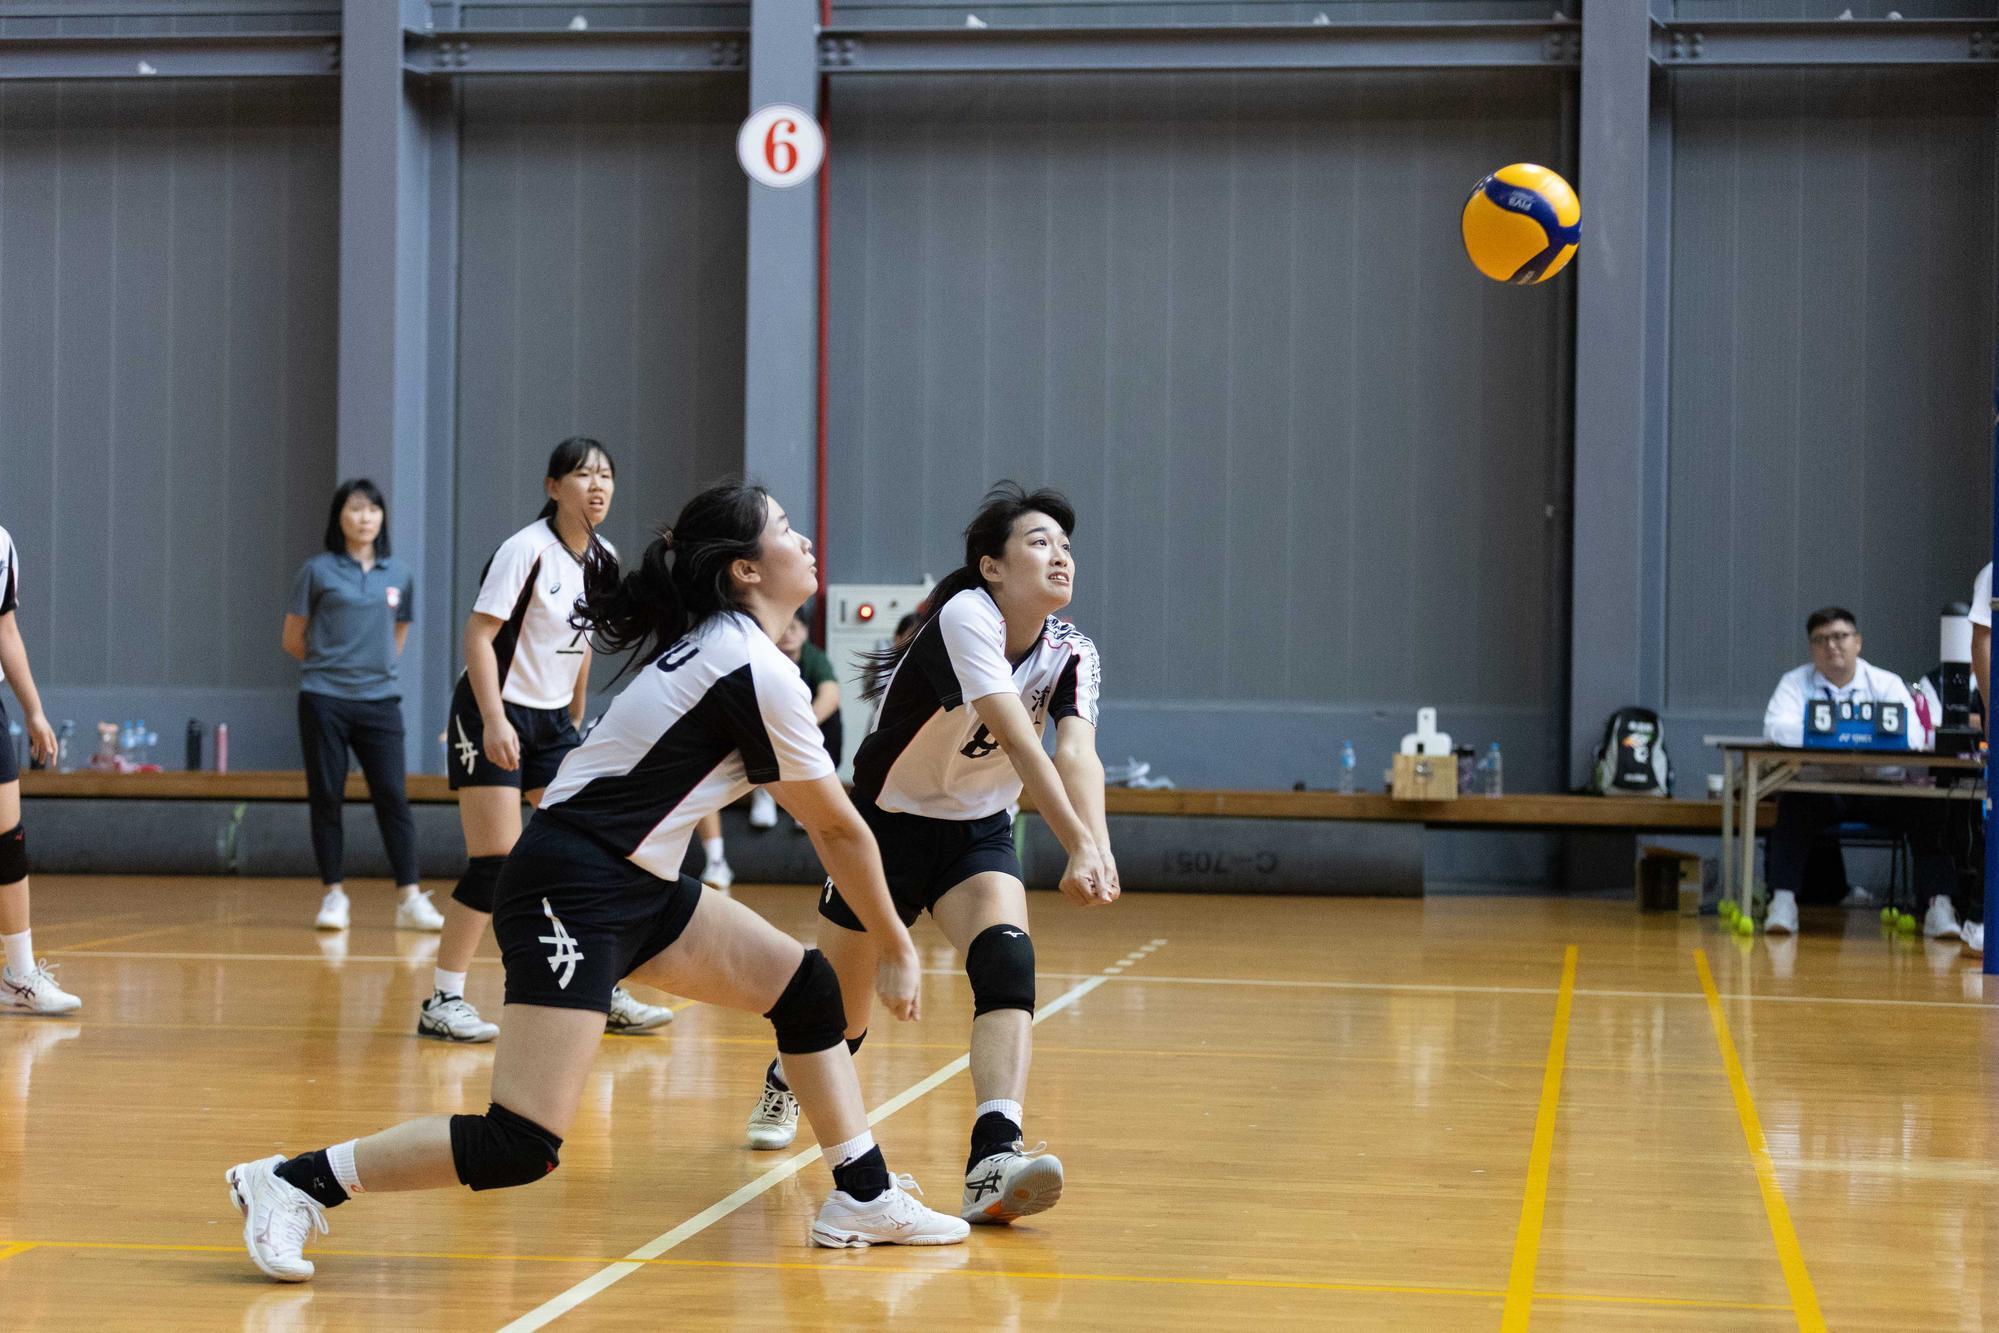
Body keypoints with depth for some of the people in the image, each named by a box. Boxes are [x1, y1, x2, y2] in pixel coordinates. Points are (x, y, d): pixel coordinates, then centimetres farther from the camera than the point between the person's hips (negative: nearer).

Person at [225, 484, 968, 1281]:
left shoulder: (719, 645, 11)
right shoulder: (758, 672, -15)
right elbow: (840, 831, -7)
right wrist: (897, 951, 3)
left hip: (635, 887, 10)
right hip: (571, 892, -10)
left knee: (806, 984, 10)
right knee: (524, 1147, -15)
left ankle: (864, 1198, 18)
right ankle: (292, 1183, -8)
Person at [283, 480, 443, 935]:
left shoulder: (399, 575, 9)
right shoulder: (318, 571, 0)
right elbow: (293, 640, 7)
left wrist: (377, 665, 10)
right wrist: (332, 662, 12)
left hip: (380, 701, 2)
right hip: (324, 701, -2)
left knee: (393, 796, -4)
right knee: (327, 797, 1)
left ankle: (411, 899, -3)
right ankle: (334, 896, 10)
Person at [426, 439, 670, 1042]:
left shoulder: (605, 560, 6)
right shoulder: (526, 550, -16)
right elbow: (478, 637, -19)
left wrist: (575, 721, 17)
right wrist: (495, 720, -27)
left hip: (552, 721, 7)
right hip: (494, 717, -7)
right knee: (495, 862, -10)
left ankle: (602, 993, 12)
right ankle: (443, 1002, -1)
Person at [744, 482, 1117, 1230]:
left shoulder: (1071, 654, -10)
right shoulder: (966, 616, -27)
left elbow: (1076, 753, -28)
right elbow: (1015, 737, -40)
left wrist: (1097, 846, -47)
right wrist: (1078, 844, -51)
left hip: (978, 834, 4)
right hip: (887, 826, -3)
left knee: (1008, 959, -25)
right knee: (840, 1005, 9)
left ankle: (994, 1164, -38)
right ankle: (784, 1085, 46)